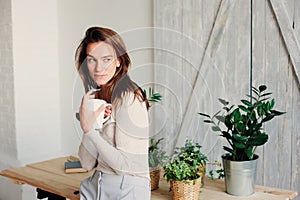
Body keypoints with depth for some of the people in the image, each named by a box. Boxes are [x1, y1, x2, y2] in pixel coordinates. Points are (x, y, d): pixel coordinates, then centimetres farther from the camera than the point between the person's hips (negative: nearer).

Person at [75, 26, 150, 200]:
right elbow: (87, 163, -1)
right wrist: (93, 122, -14)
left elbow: (126, 163, -20)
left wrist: (89, 130, -18)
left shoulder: (130, 98, -17)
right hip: (96, 185, 7)